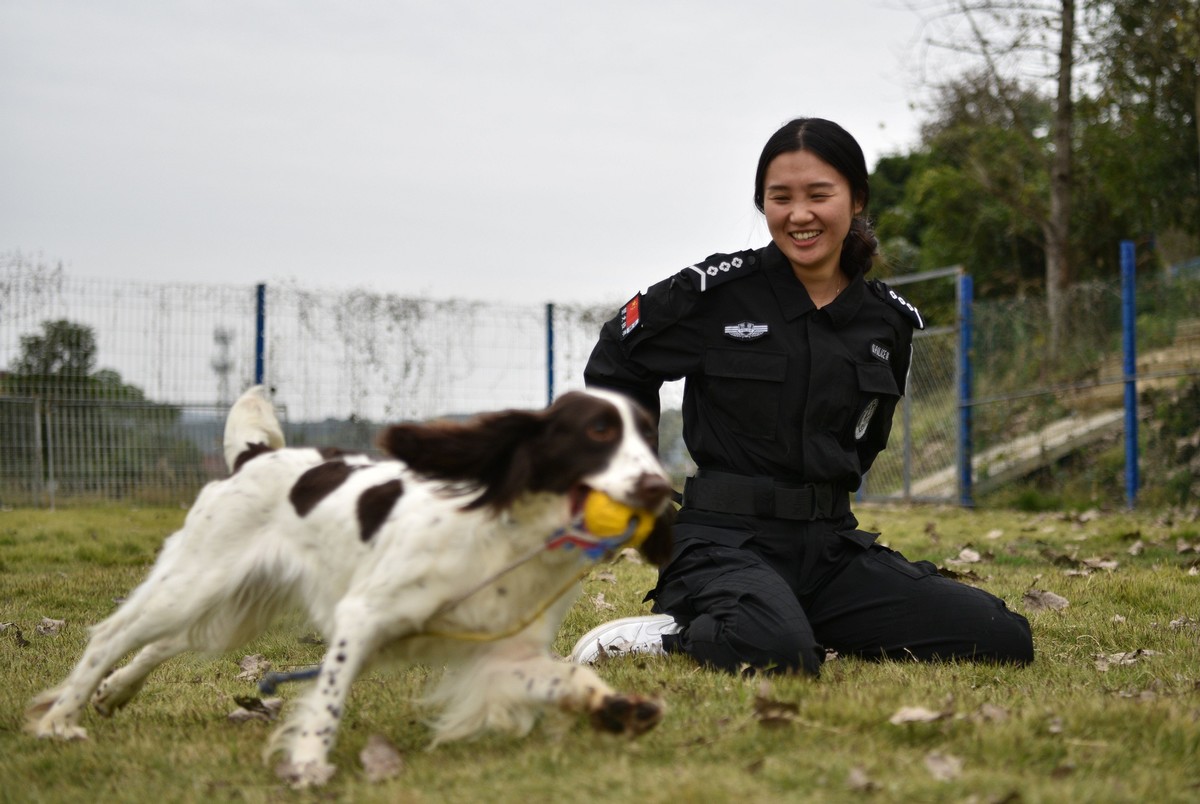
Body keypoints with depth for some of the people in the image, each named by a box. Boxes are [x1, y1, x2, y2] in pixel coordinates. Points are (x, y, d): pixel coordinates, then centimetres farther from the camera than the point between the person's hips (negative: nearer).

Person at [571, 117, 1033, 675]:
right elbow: (615, 365, 8)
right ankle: (670, 636, -8)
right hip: (726, 540, -5)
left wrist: (826, 501, 15)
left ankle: (818, 632, 2)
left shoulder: (889, 321, 8)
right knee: (776, 653, -40)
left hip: (830, 546, 6)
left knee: (1005, 639, -9)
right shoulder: (719, 290, -6)